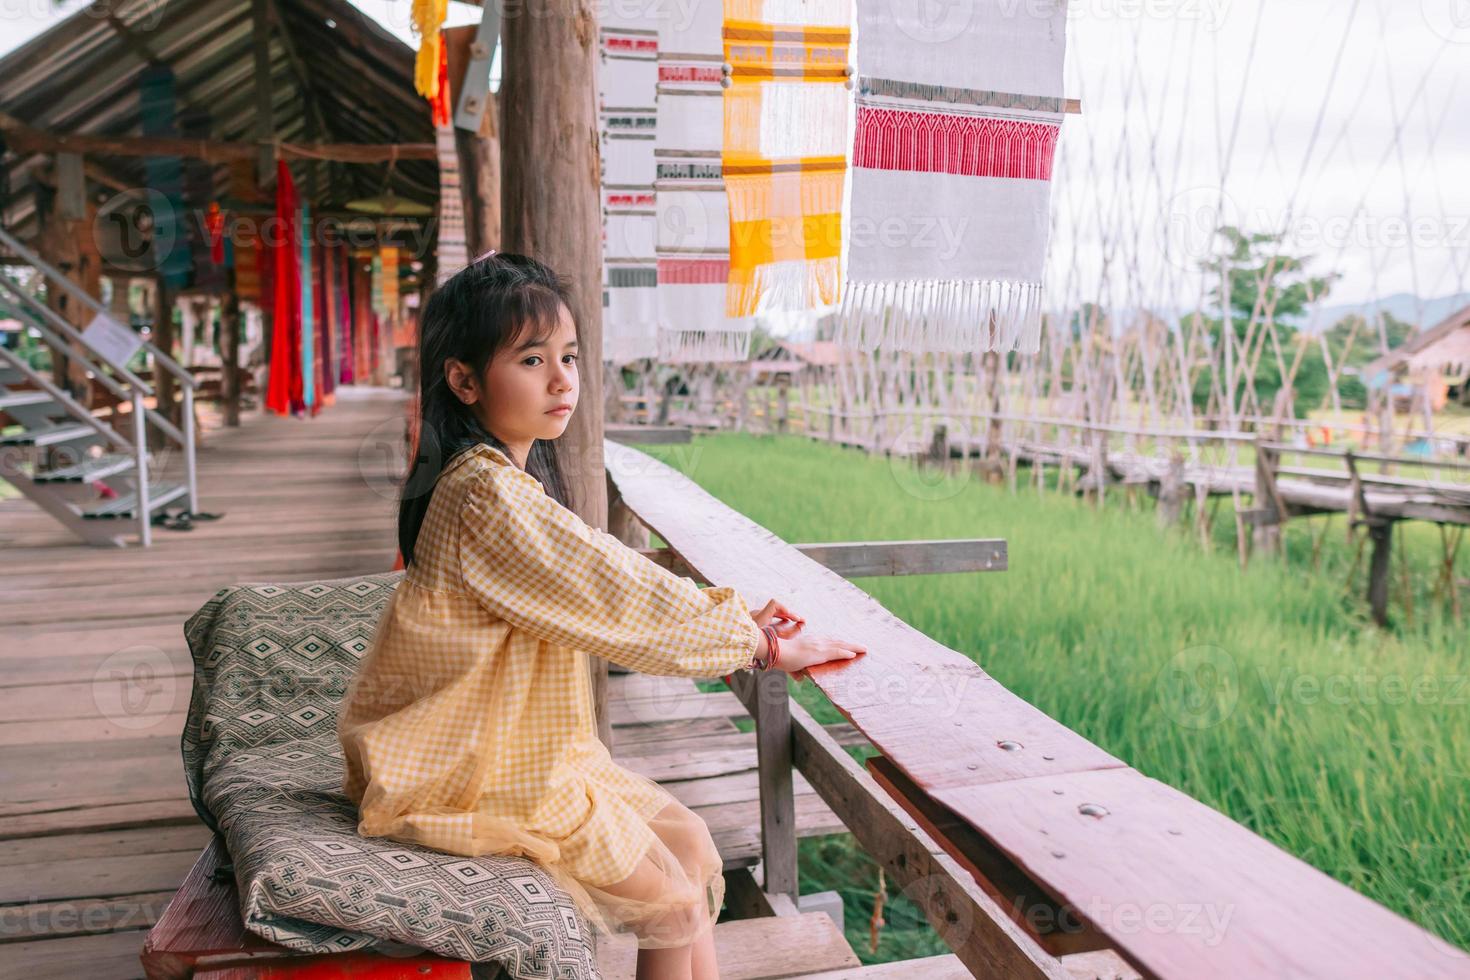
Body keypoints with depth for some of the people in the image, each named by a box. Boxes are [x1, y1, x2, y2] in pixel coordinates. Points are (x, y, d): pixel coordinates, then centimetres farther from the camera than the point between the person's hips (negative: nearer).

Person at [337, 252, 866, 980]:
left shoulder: (514, 477, 6)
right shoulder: (489, 497, -26)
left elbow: (610, 595, 6)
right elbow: (622, 597, -24)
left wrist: (737, 623, -3)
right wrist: (759, 645, -13)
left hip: (523, 748, 9)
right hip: (474, 777, -9)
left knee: (691, 844, 11)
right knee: (676, 905, -1)